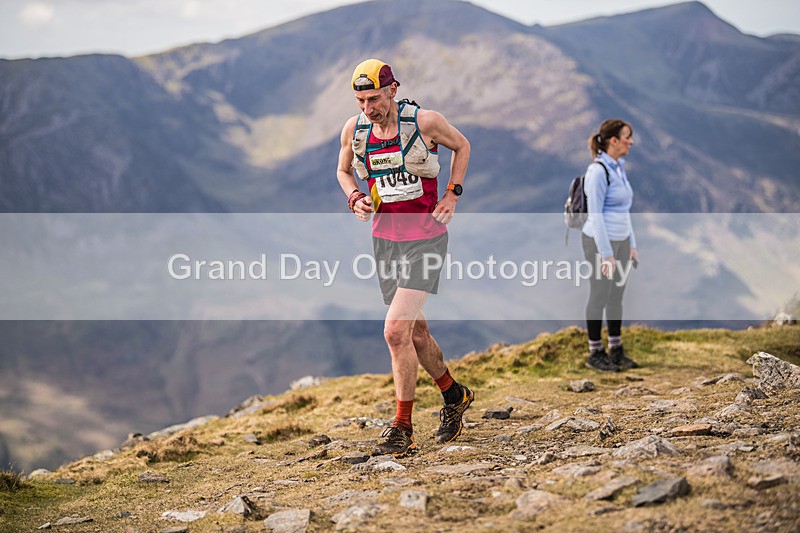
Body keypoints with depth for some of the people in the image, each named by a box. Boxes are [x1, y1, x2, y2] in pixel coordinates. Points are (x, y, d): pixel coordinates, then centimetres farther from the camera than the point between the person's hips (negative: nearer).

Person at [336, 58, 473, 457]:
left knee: (396, 331, -16)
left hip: (425, 236, -5)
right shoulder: (354, 130, -1)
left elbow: (461, 145, 9)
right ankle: (454, 396, 38)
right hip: (385, 237, 5)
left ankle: (402, 428, -6)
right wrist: (355, 198, -2)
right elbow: (343, 171, 18)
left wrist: (452, 195, 1)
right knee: (414, 330, 14)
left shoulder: (425, 122, -11)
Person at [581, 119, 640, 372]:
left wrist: (631, 244, 15)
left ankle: (616, 350, 22)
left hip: (620, 241, 8)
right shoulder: (598, 171, -17)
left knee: (617, 296, 13)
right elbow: (595, 215, -18)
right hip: (600, 241, -8)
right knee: (600, 297, 2)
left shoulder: (619, 168, 9)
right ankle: (595, 354, 13)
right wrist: (606, 254, -18)